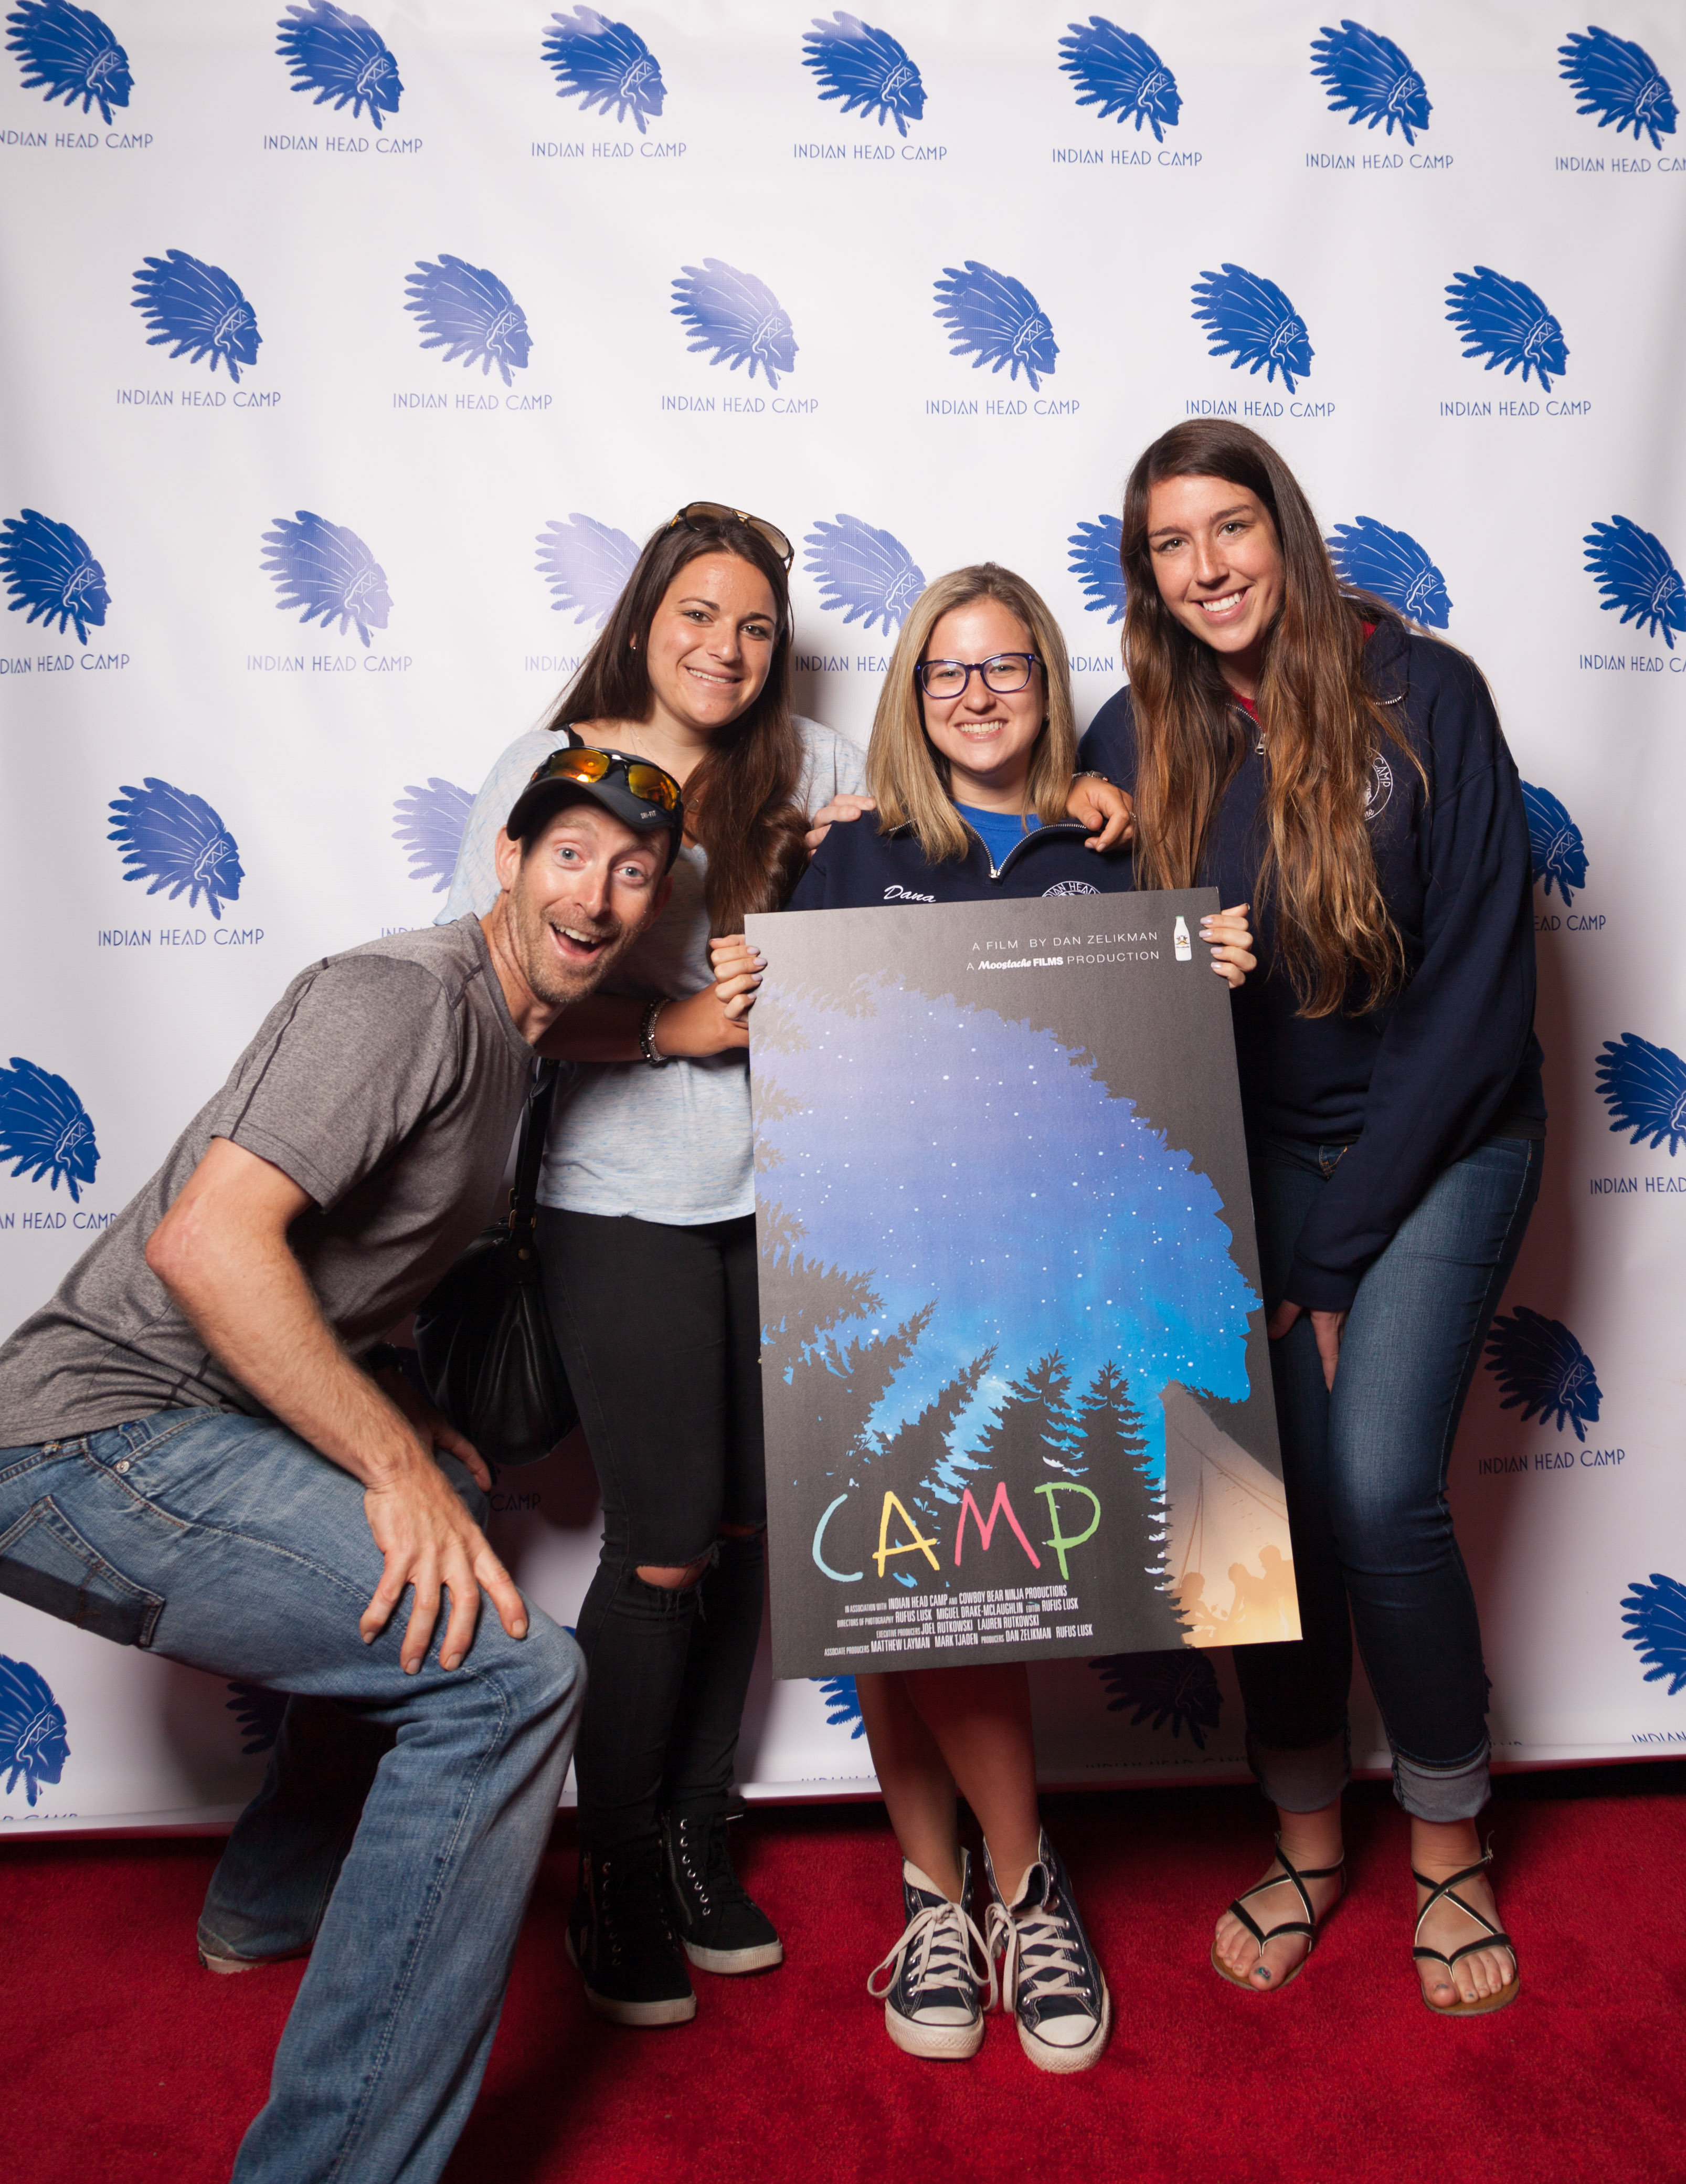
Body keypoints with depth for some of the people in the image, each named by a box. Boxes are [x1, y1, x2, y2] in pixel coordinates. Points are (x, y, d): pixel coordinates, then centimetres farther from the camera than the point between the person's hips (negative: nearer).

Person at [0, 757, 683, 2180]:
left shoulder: (508, 1040, 15)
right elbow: (208, 1241, -26)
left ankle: (272, 1905, 47)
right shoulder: (405, 998, -15)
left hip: (211, 1424, 11)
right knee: (509, 1670, -22)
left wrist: (419, 1436, 13)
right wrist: (395, 1462, -24)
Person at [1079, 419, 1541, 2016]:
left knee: (1378, 1488, -12)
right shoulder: (1139, 739, 0)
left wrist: (1333, 1250, -13)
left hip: (1441, 1144, -2)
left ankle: (1450, 1850, 15)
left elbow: (1477, 985, -13)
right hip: (1255, 1152, 3)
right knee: (1273, 1486, -4)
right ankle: (1305, 1836, 20)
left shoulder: (1423, 694, -10)